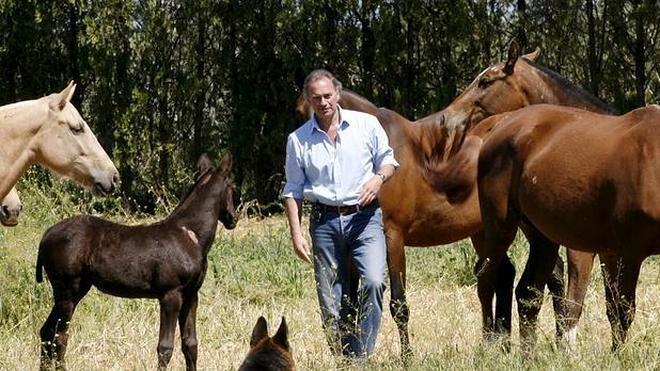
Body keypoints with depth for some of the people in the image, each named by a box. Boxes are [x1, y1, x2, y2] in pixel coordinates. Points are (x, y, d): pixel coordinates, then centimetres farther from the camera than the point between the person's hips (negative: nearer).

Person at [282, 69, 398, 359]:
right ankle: (343, 358, 15)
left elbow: (388, 160, 12)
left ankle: (361, 354, -15)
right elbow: (293, 191, 8)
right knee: (331, 302, 3)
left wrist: (379, 177, -11)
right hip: (324, 222, 2)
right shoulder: (298, 140, 4)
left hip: (364, 217, -2)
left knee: (372, 282, -22)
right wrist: (296, 234, 0)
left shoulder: (367, 124, 2)